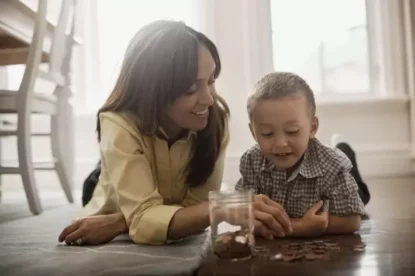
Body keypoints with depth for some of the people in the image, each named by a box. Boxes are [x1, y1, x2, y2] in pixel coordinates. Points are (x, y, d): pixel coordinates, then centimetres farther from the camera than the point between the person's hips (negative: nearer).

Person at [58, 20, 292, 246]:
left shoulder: (216, 118, -21)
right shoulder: (120, 125, -28)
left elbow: (196, 205, -19)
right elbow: (143, 218, -35)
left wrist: (118, 223, -32)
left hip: (176, 245, 2)